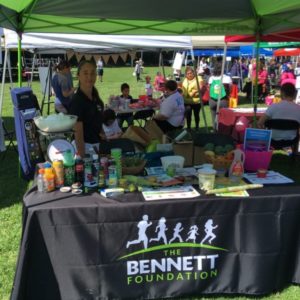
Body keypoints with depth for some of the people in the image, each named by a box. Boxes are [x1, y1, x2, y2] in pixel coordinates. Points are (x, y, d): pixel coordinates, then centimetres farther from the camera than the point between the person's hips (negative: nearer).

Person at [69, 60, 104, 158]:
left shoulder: (95, 95, 4)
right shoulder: (77, 100, -18)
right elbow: (78, 133, -20)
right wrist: (82, 157, -22)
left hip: (97, 144, 7)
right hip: (84, 146, -7)